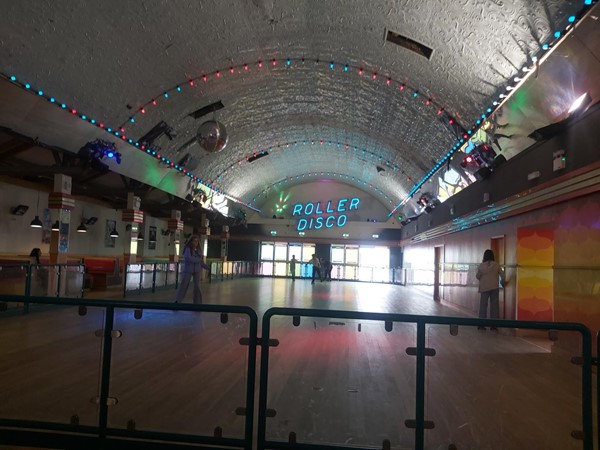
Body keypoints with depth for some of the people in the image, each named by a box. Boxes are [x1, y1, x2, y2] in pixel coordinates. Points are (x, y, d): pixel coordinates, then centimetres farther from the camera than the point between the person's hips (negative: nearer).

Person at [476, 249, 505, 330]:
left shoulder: (481, 265, -5)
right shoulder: (496, 264, -4)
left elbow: (477, 276, -1)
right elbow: (502, 275, -3)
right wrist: (502, 281, 18)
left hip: (484, 288, 0)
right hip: (494, 287, 0)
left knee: (483, 305, 5)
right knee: (494, 305, 6)